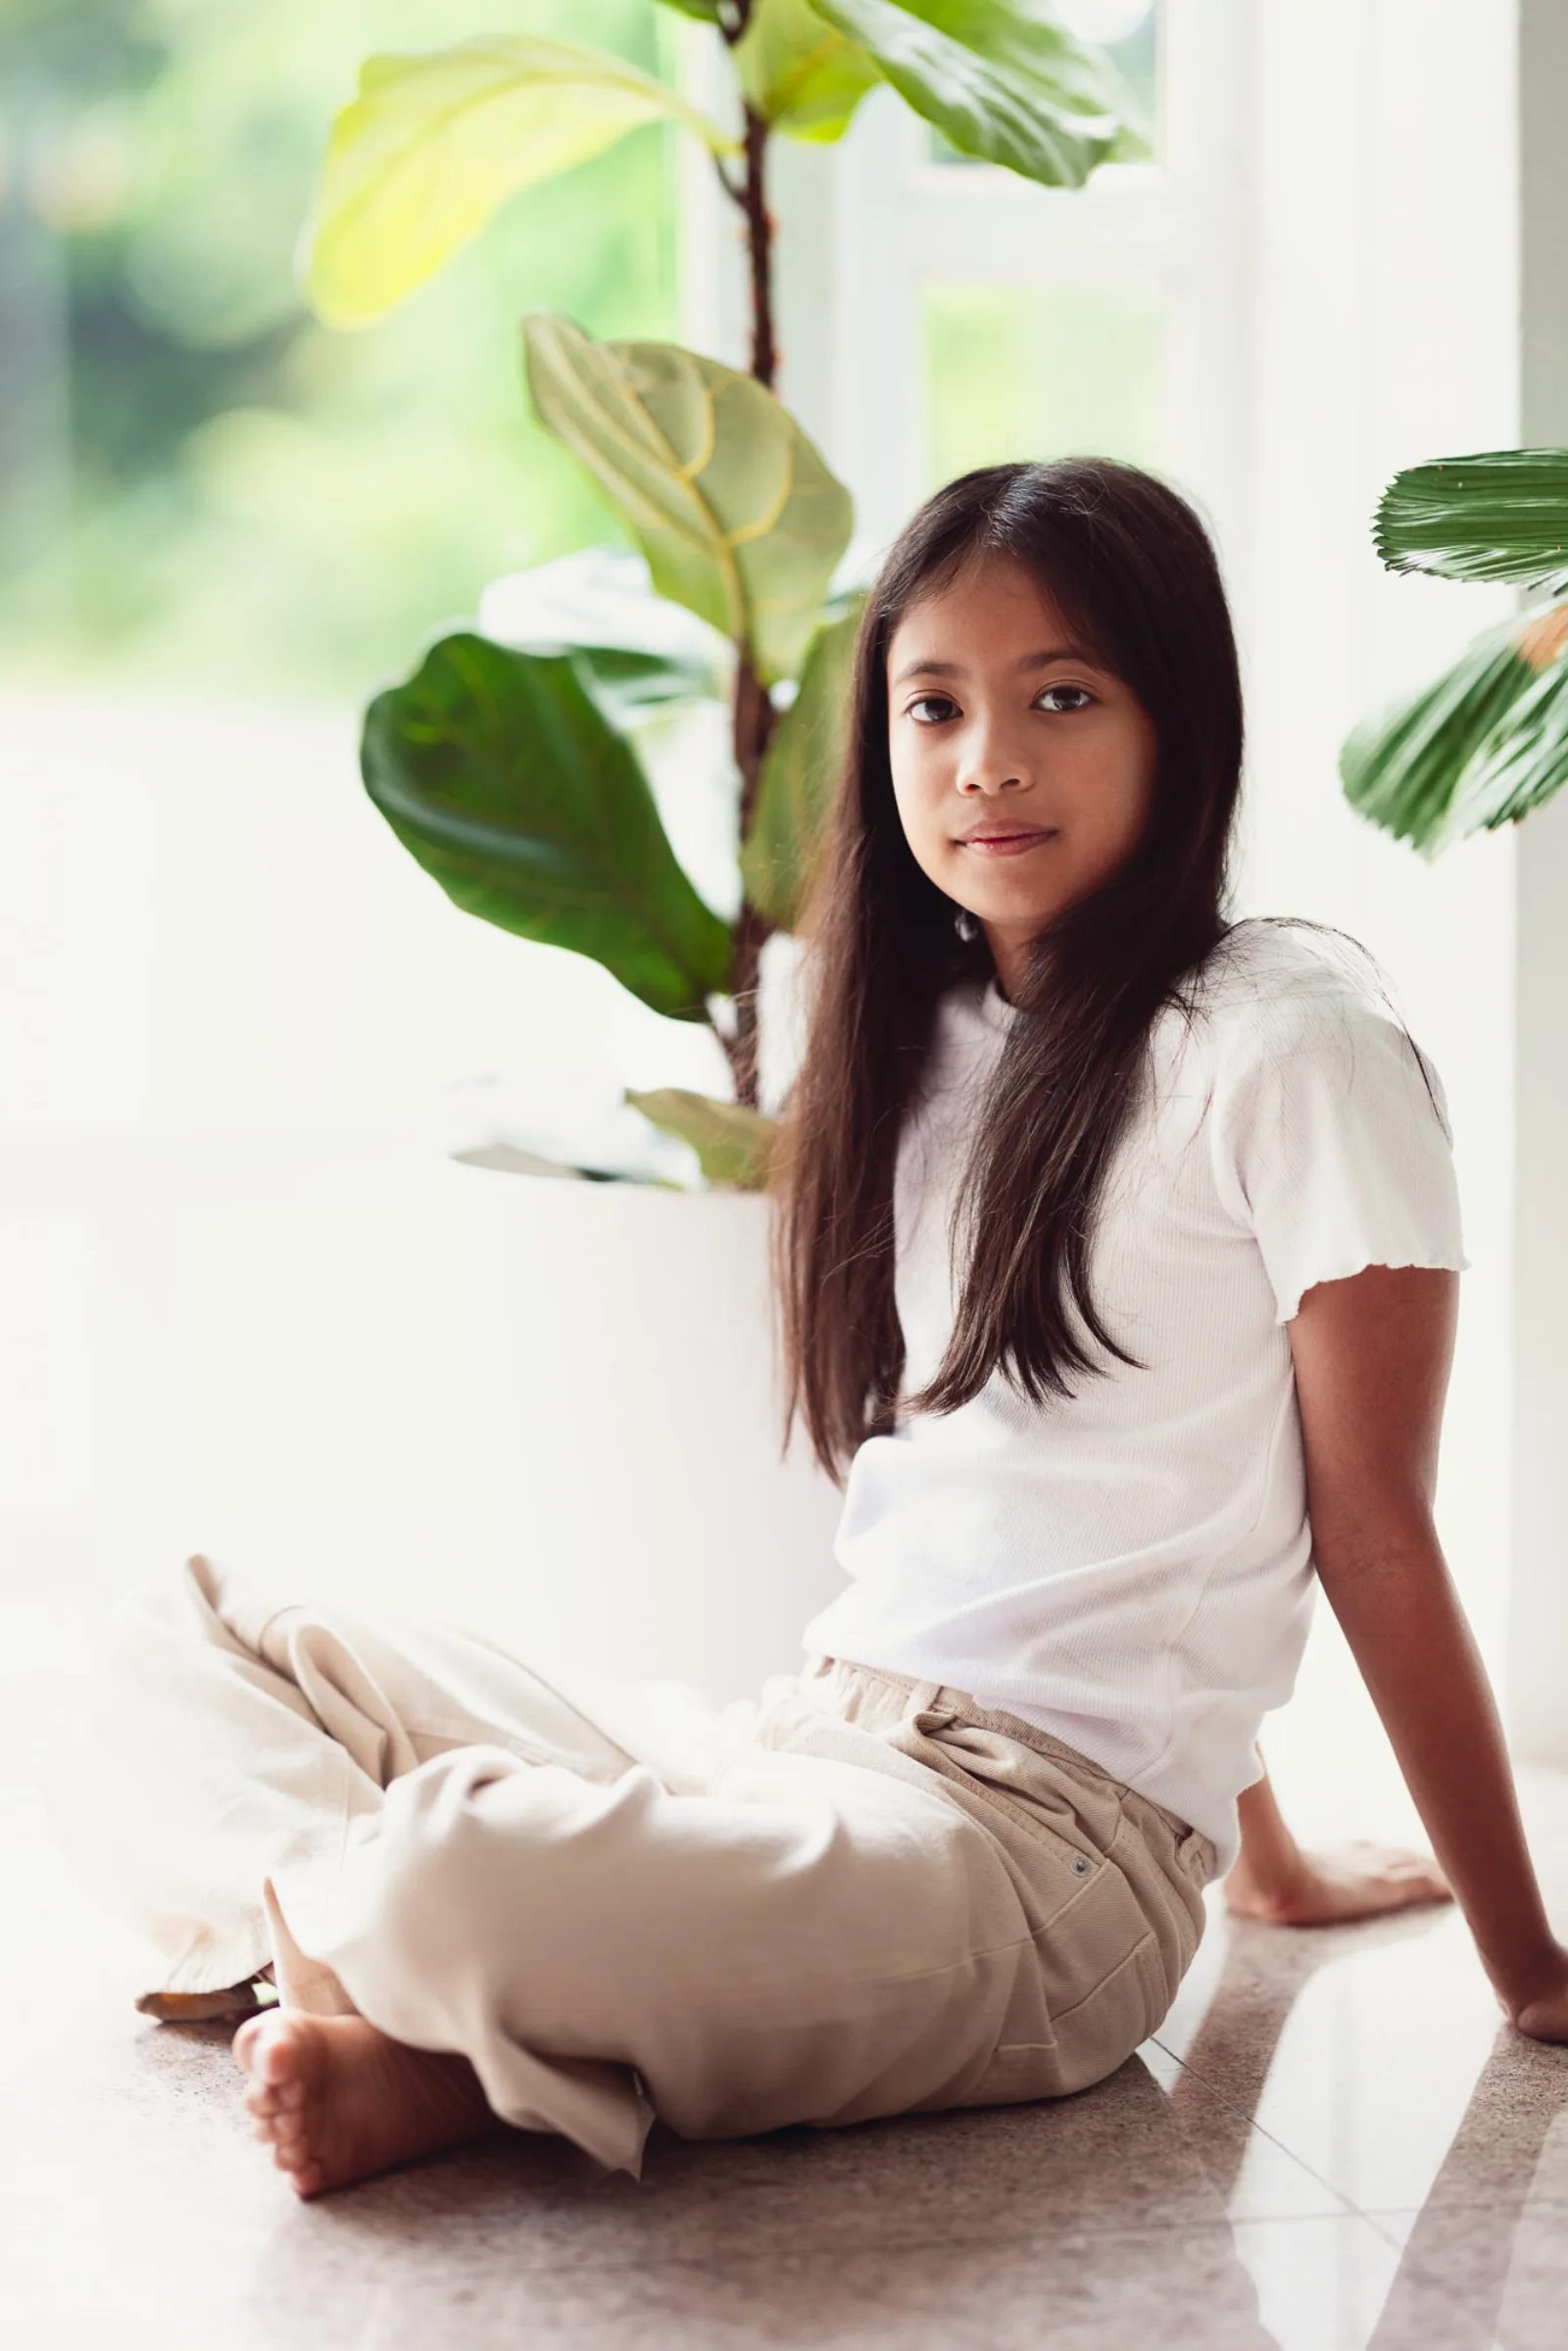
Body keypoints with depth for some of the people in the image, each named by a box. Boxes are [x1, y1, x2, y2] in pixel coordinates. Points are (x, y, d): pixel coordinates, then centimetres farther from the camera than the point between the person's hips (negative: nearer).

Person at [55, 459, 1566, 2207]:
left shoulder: (1283, 1047, -7)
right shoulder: (929, 1036, 17)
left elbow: (1374, 1537, -4)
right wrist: (1257, 1855, 22)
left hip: (1049, 1851, -8)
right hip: (801, 1740, 8)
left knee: (452, 1881, -35)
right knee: (181, 1641, 5)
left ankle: (470, 2064, -4)